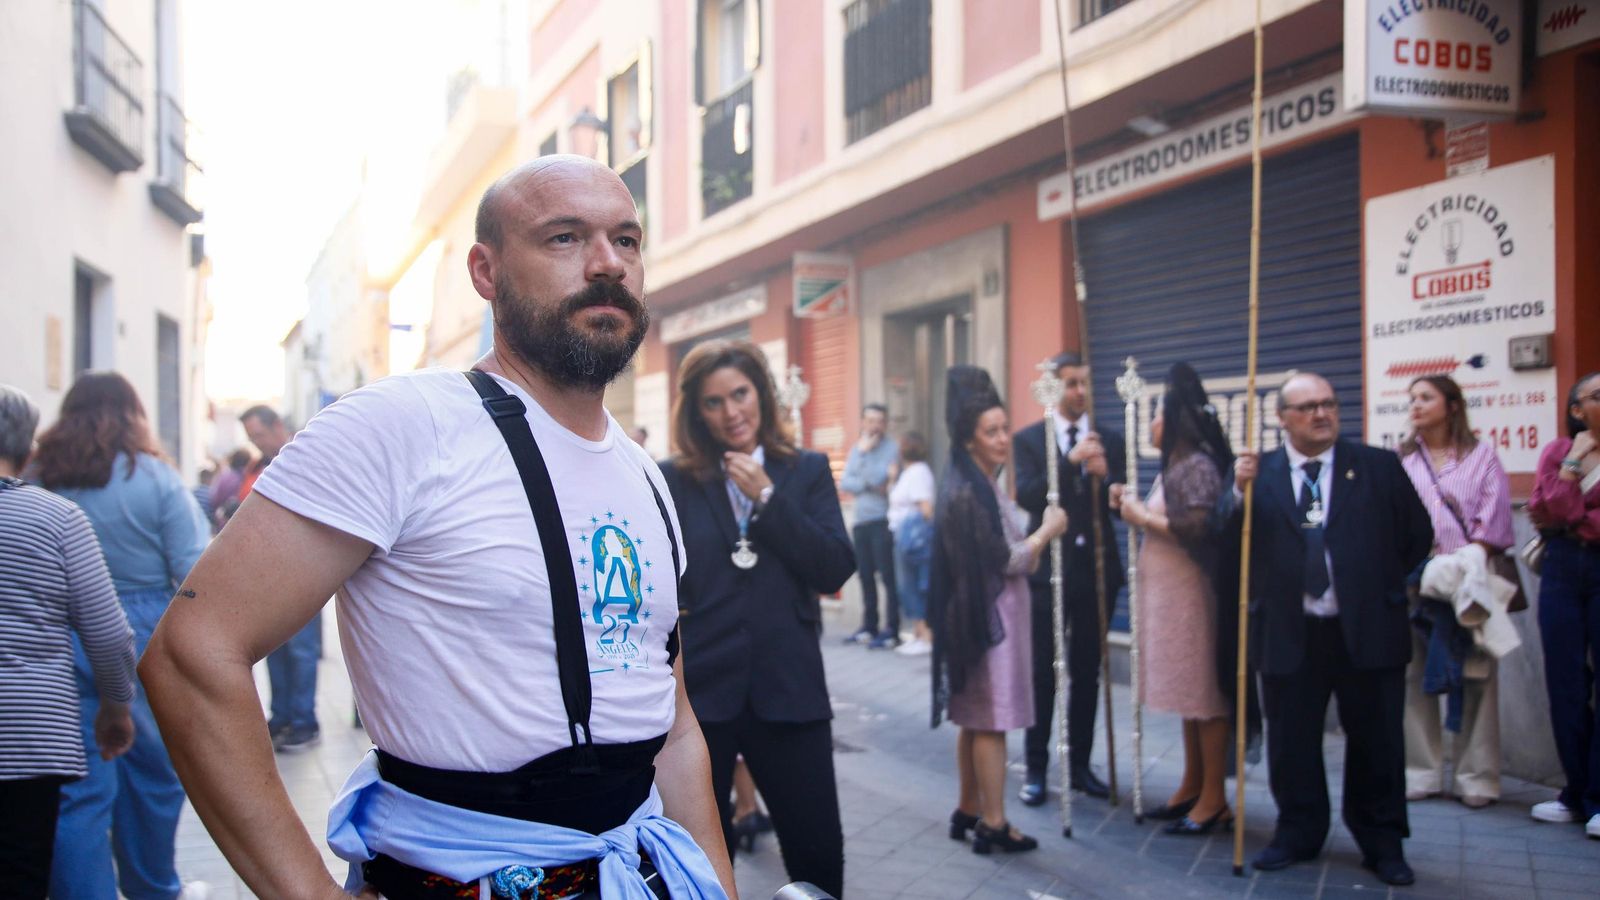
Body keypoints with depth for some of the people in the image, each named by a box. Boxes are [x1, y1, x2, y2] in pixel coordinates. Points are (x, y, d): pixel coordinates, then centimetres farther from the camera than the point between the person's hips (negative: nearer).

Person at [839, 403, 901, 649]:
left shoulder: (891, 447, -3)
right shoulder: (857, 448, 15)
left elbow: (878, 478, -16)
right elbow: (844, 483, 6)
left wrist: (865, 452, -7)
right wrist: (868, 485, -9)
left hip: (882, 521, -6)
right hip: (861, 521, 6)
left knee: (888, 577, -7)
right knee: (866, 577, 10)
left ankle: (892, 631, -6)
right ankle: (869, 627, 19)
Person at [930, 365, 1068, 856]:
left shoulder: (983, 484, 12)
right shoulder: (965, 492, -19)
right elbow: (1005, 560, -19)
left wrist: (1035, 530, 3)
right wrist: (1048, 530, -7)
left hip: (991, 614, 10)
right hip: (987, 616, -10)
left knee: (976, 719, 14)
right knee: (991, 719, -3)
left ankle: (968, 811, 23)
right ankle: (993, 824, 5)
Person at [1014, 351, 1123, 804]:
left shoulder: (1110, 440, 6)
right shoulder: (1029, 439, -1)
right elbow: (1026, 495, -15)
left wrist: (1104, 475, -20)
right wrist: (1071, 460, -25)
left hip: (1097, 570, 3)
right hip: (1048, 570, -3)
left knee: (1087, 673, 10)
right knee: (1042, 673, 2)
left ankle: (1080, 764, 20)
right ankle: (1036, 768, 11)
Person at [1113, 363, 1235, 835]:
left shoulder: (1198, 465, -14)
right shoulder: (1174, 466, 15)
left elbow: (1199, 529, -26)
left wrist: (1144, 518, -17)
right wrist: (1135, 508, 2)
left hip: (1190, 594, -10)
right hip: (1167, 594, 10)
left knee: (1203, 693, -2)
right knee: (1189, 691, 15)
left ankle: (1214, 800, 6)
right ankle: (1192, 788, 24)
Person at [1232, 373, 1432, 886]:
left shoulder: (1379, 467, 3)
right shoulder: (1257, 473, 2)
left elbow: (1417, 537, 9)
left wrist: (1382, 589, 6)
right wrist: (1240, 491, -19)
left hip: (1368, 629, 0)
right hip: (1289, 633, 0)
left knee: (1377, 742, 9)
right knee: (1291, 742, 10)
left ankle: (1382, 843, 24)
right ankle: (1298, 834, 27)